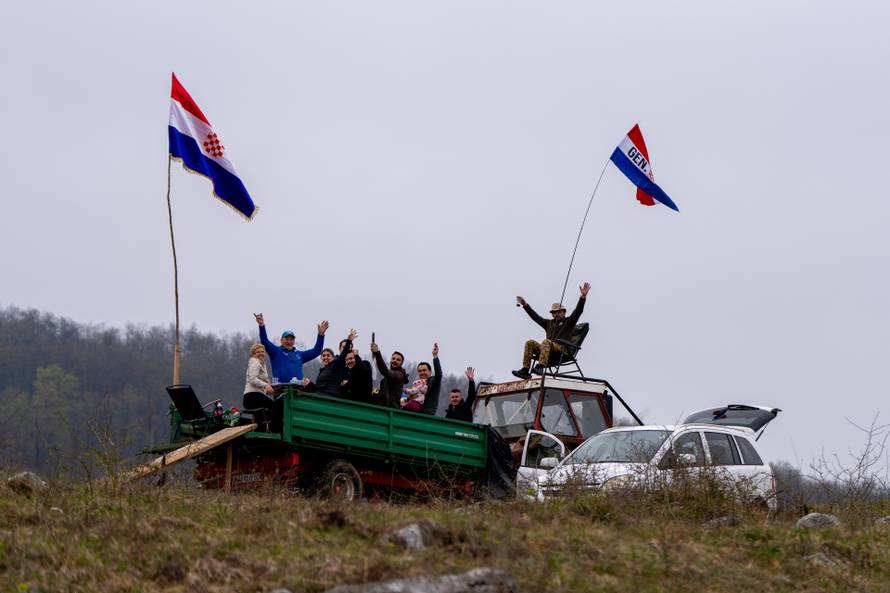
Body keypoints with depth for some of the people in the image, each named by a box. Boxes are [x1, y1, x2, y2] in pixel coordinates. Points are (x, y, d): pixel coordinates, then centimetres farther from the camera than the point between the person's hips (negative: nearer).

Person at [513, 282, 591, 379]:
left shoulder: (568, 322, 16)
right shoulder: (549, 323, 31)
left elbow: (578, 311, 2)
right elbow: (535, 317, 33)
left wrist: (583, 296, -11)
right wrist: (525, 305, 28)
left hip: (562, 350, -6)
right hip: (548, 349, 6)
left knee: (546, 342, -35)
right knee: (530, 343, -14)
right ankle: (525, 370, -28)